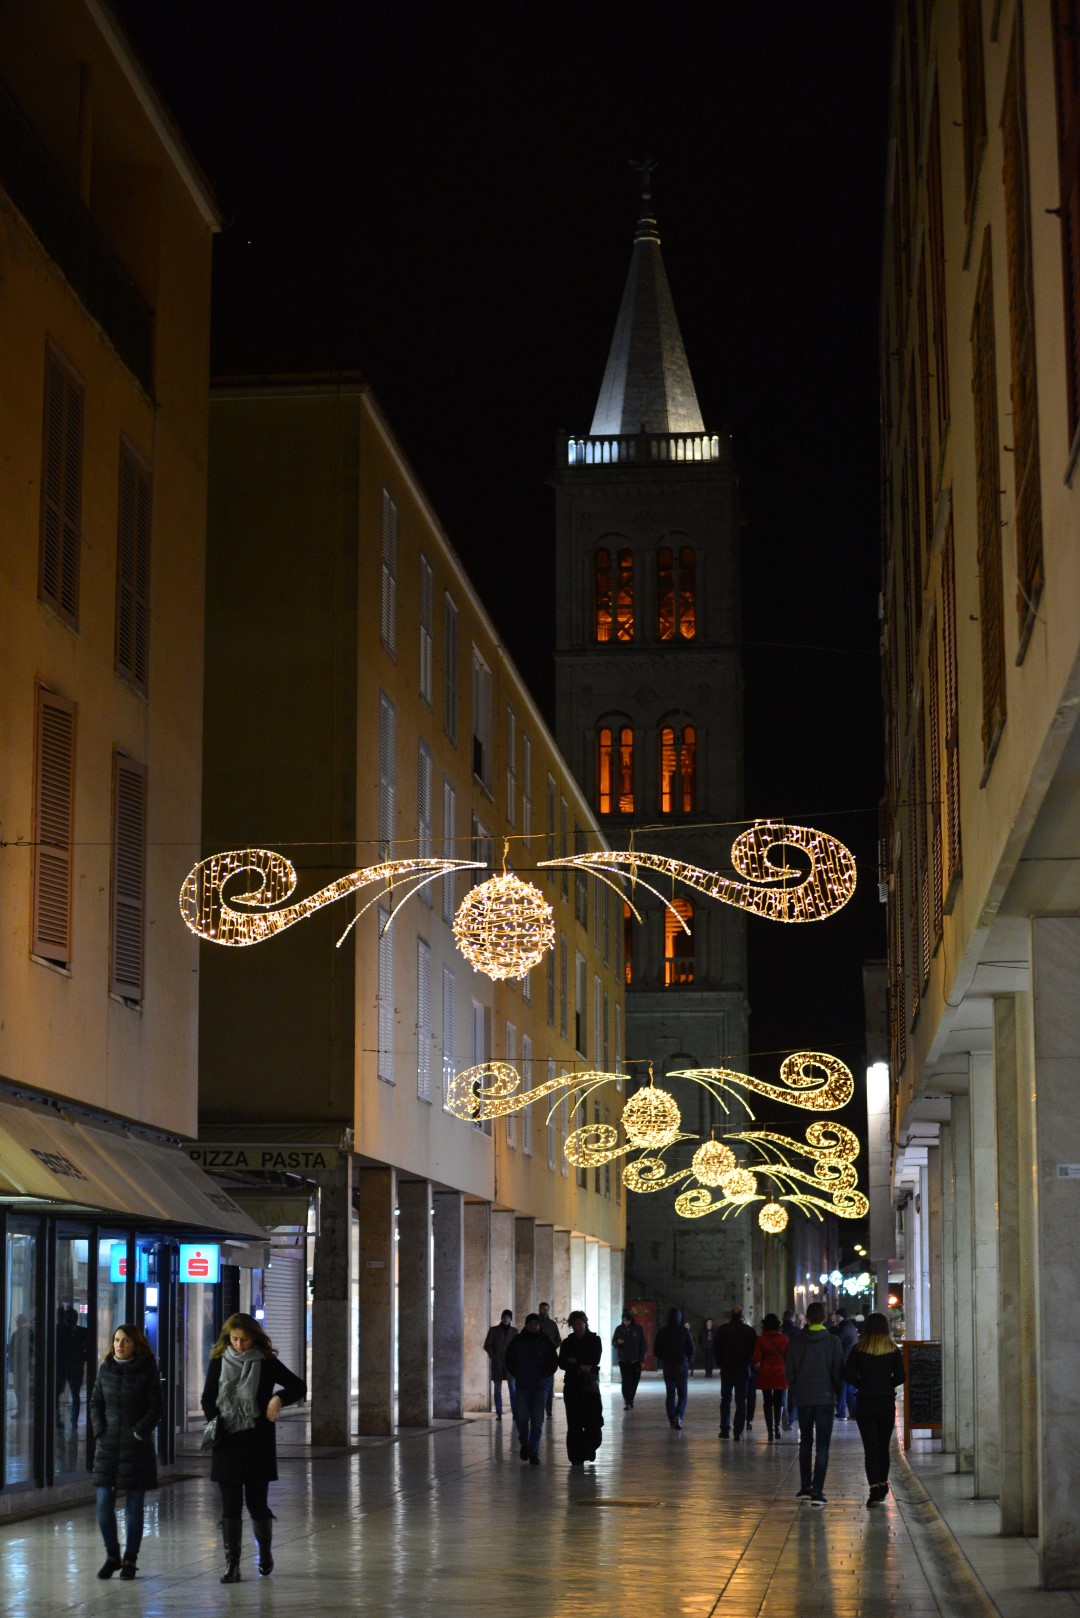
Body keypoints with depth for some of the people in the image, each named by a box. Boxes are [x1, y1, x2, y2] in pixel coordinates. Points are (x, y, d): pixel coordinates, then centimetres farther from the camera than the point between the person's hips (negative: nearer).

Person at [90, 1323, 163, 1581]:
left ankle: (130, 1559, 11)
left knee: (134, 1506, 1)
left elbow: (157, 1407, -3)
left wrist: (139, 1432, -11)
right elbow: (95, 1403, 11)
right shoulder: (105, 1369, 7)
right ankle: (112, 1555, 16)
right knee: (104, 1504, -1)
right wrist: (100, 1431, -2)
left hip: (137, 1446, -3)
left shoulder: (147, 1370, -3)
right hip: (107, 1444, 3)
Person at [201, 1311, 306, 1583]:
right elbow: (208, 1399, 13)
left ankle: (265, 1550, 28)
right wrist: (214, 1423, -5)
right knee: (230, 1505, 0)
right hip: (226, 1444, 2)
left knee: (256, 1502, 1)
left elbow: (299, 1386, 5)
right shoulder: (219, 1362, 5)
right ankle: (231, 1565, 4)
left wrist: (279, 1398, -15)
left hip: (257, 1443, -2)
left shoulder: (266, 1363, -1)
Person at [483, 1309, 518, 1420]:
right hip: (497, 1364, 0)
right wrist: (493, 1357, -7)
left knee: (513, 1389, -8)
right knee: (498, 1389, 1)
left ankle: (514, 1413, -7)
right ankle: (499, 1414, 4)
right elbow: (487, 1345, 4)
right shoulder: (494, 1330, 5)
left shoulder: (513, 1331, 10)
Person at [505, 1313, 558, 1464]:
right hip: (522, 1386, 0)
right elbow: (509, 1360, 12)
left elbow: (554, 1361, 5)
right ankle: (524, 1444, 21)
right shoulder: (517, 1340, 2)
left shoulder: (545, 1341, 0)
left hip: (540, 1386, 0)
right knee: (522, 1418, -6)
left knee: (537, 1421, -3)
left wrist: (545, 1375, -4)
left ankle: (534, 1453, 2)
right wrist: (516, 1374, 3)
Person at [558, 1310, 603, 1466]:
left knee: (593, 1422, -5)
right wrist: (581, 1367, -12)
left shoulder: (594, 1340, 5)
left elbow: (595, 1360, -7)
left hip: (590, 1386, -1)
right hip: (572, 1386, 1)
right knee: (574, 1424, -4)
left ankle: (590, 1448, 22)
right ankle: (576, 1457, 1)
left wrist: (574, 1362, -8)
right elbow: (561, 1363, -1)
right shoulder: (568, 1342, 9)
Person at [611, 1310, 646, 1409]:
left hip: (636, 1360, 1)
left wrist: (642, 1359, -2)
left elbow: (643, 1345, 2)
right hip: (623, 1360, -1)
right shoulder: (619, 1329, 0)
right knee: (625, 1381, -9)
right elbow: (613, 1343, 6)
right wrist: (618, 1342, -19)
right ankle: (627, 1402, -9)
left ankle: (631, 1400, 21)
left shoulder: (638, 1329, -2)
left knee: (634, 1381, 6)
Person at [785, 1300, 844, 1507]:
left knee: (805, 1443, 17)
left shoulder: (795, 1342, -2)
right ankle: (817, 1490, -8)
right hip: (825, 1399, -2)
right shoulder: (833, 1342, -8)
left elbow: (789, 1371, 1)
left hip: (803, 1399, 2)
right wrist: (837, 1395, 9)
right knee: (822, 1446, -1)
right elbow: (838, 1371, -5)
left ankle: (805, 1486, 19)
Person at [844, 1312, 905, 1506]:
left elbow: (848, 1375, -9)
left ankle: (874, 1488, -15)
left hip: (865, 1402, -1)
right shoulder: (893, 1350, -1)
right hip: (887, 1402, 1)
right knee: (883, 1447, 17)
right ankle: (882, 1485, 26)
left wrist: (862, 1384, 8)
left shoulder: (858, 1350, -4)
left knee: (870, 1448, -2)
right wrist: (886, 1385, 11)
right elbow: (900, 1376, -6)